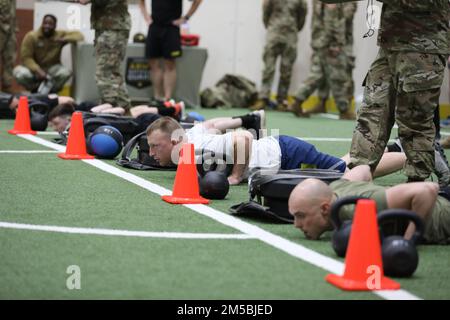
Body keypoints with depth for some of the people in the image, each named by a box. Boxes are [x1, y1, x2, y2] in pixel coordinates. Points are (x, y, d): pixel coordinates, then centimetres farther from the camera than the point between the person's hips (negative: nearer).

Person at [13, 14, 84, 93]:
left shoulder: (60, 35, -8)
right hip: (35, 68, -1)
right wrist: (37, 70, -33)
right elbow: (26, 58, -18)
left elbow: (79, 35, -10)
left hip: (52, 68, 1)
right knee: (19, 72, -32)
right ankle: (36, 90, -1)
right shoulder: (31, 36, -15)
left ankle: (50, 92, -4)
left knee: (66, 73, -31)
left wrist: (64, 39, -28)